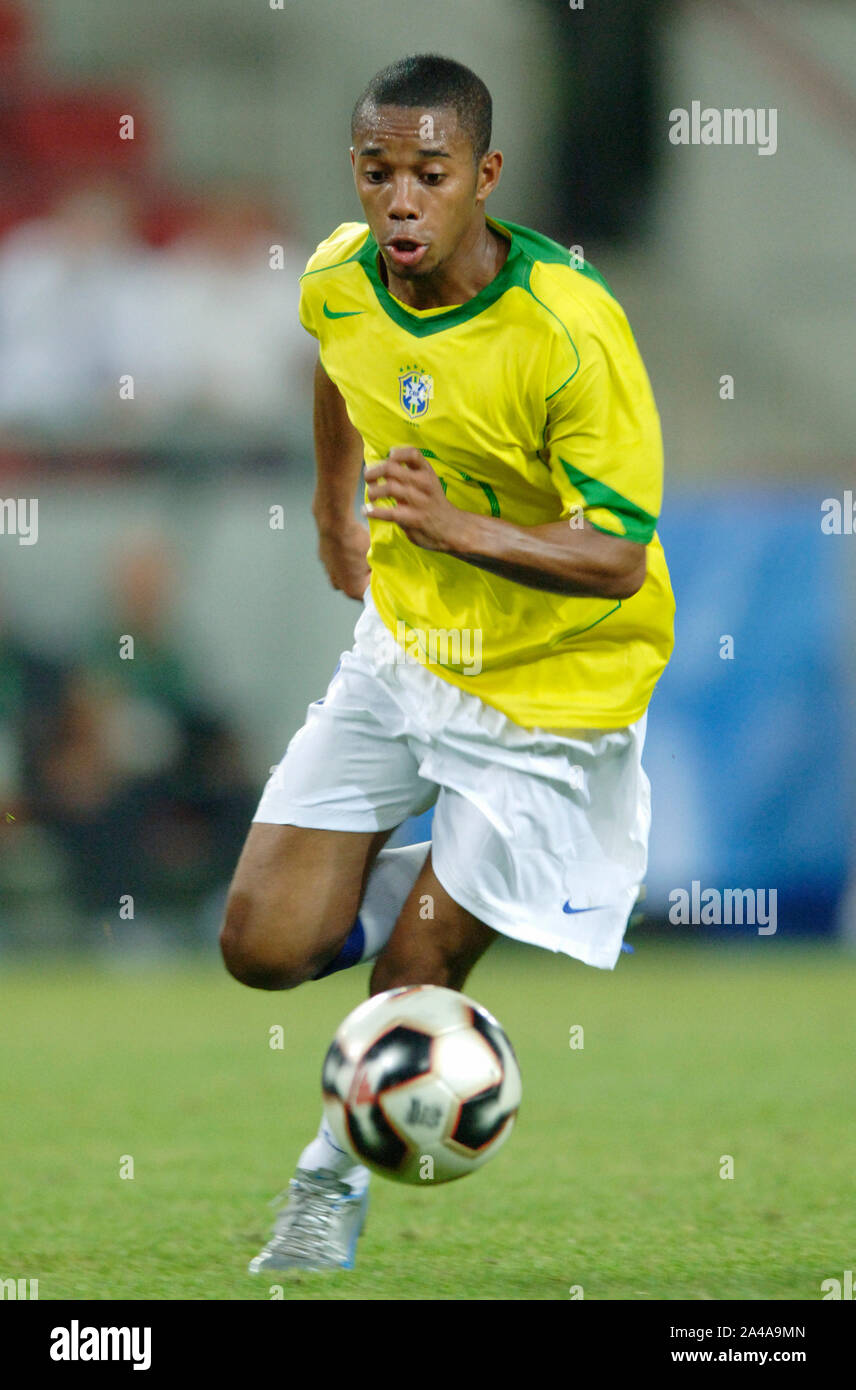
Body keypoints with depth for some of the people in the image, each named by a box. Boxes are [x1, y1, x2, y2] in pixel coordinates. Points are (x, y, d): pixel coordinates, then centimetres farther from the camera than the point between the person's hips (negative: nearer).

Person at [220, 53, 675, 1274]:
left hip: (546, 692, -5)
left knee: (415, 971, -1)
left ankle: (337, 1179, 27)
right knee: (266, 946, 1)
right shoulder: (340, 281, -11)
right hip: (401, 653, 6)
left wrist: (459, 529, -40)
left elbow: (616, 558, -26)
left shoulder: (568, 332, -29)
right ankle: (439, 880, 31)